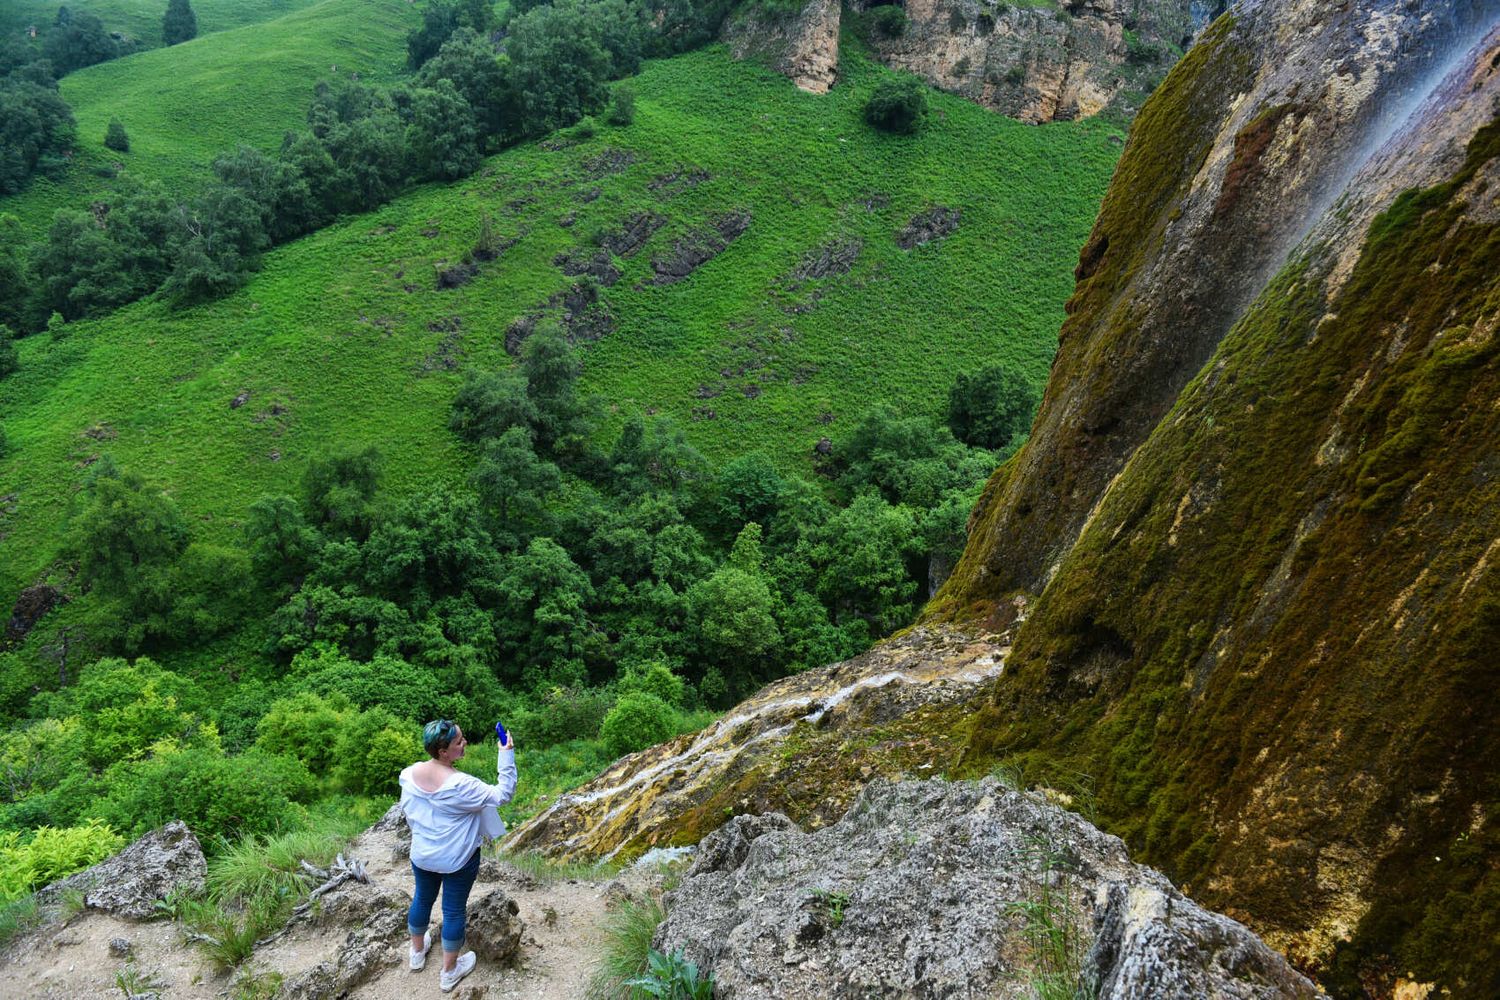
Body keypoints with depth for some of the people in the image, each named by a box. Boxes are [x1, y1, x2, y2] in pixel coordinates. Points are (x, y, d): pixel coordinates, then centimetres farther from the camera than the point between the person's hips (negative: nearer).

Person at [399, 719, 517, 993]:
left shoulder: (409, 774, -15)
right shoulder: (461, 785, -34)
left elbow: (408, 812, 1)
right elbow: (502, 795, -26)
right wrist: (507, 755, -26)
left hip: (422, 855, 5)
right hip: (457, 859, -5)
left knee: (423, 899, 27)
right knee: (454, 910, 13)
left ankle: (417, 952, 49)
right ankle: (449, 971, 31)